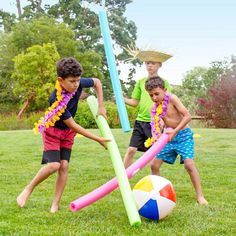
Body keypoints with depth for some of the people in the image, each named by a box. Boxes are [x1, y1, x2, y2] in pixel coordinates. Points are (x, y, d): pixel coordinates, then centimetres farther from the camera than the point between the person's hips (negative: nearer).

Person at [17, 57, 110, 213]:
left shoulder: (78, 84, -21)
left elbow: (97, 82, 1)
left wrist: (101, 106, -6)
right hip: (52, 130, -5)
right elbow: (73, 125, -29)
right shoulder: (56, 100, -35)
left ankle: (56, 204, 4)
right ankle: (28, 190, 5)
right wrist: (98, 139, -26)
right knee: (54, 165, -18)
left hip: (68, 132, 5)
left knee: (64, 166, -4)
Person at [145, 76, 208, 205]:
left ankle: (200, 196, -9)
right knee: (155, 165, 3)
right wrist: (155, 137, -24)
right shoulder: (154, 108, -1)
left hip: (183, 135, -6)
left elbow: (187, 116, -21)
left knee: (189, 164, -21)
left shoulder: (172, 99, -17)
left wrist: (175, 131, -27)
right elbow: (154, 125, -2)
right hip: (169, 137, 6)